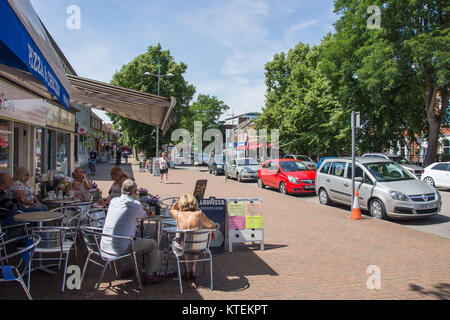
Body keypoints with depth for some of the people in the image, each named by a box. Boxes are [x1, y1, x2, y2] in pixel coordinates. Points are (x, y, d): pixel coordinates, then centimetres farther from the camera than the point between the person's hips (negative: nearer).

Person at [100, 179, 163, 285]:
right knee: (153, 244, 9)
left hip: (105, 245, 7)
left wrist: (145, 211, 30)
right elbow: (143, 215, 8)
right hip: (120, 248, -7)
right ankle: (149, 275, 16)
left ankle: (126, 269, 40)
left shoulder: (113, 201, 5)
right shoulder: (136, 205, -14)